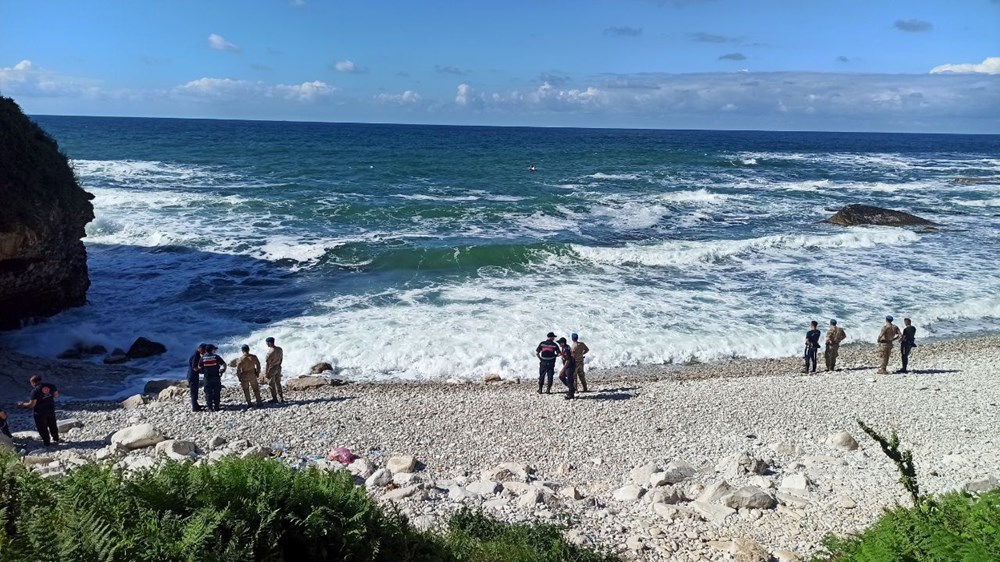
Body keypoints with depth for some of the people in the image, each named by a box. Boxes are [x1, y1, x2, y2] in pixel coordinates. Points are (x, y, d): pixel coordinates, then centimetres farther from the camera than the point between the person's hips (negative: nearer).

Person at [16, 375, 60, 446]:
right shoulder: (51, 386, -7)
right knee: (52, 425, 24)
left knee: (42, 428, 13)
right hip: (51, 410, 6)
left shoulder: (35, 391, -23)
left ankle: (47, 442, 24)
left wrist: (23, 404, -4)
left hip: (40, 412, -6)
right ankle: (56, 438, 39)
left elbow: (31, 404, -21)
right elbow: (56, 395, 5)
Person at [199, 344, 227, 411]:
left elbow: (199, 367, 4)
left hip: (207, 378, 1)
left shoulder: (203, 358, -3)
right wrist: (223, 370, 8)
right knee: (217, 392, 8)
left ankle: (210, 407, 10)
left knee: (208, 393, 9)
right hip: (216, 377, -1)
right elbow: (224, 364, -9)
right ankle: (216, 407, 9)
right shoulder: (216, 357, -9)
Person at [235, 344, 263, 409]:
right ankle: (259, 402, 17)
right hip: (253, 375, 2)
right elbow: (258, 365, 0)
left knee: (246, 390, 13)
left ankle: (249, 403, 15)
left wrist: (239, 377, 1)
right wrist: (258, 373, 13)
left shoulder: (241, 359, -17)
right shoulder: (253, 357, -10)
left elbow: (238, 369, -13)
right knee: (256, 389, 14)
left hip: (244, 376, -2)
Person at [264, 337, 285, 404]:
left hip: (271, 369, -7)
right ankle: (281, 398, 25)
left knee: (271, 385, 11)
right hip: (278, 368, 7)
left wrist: (265, 373, -14)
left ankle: (274, 399, 21)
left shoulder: (270, 352, -26)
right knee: (278, 383, 19)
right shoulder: (279, 349, -5)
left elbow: (267, 363, -21)